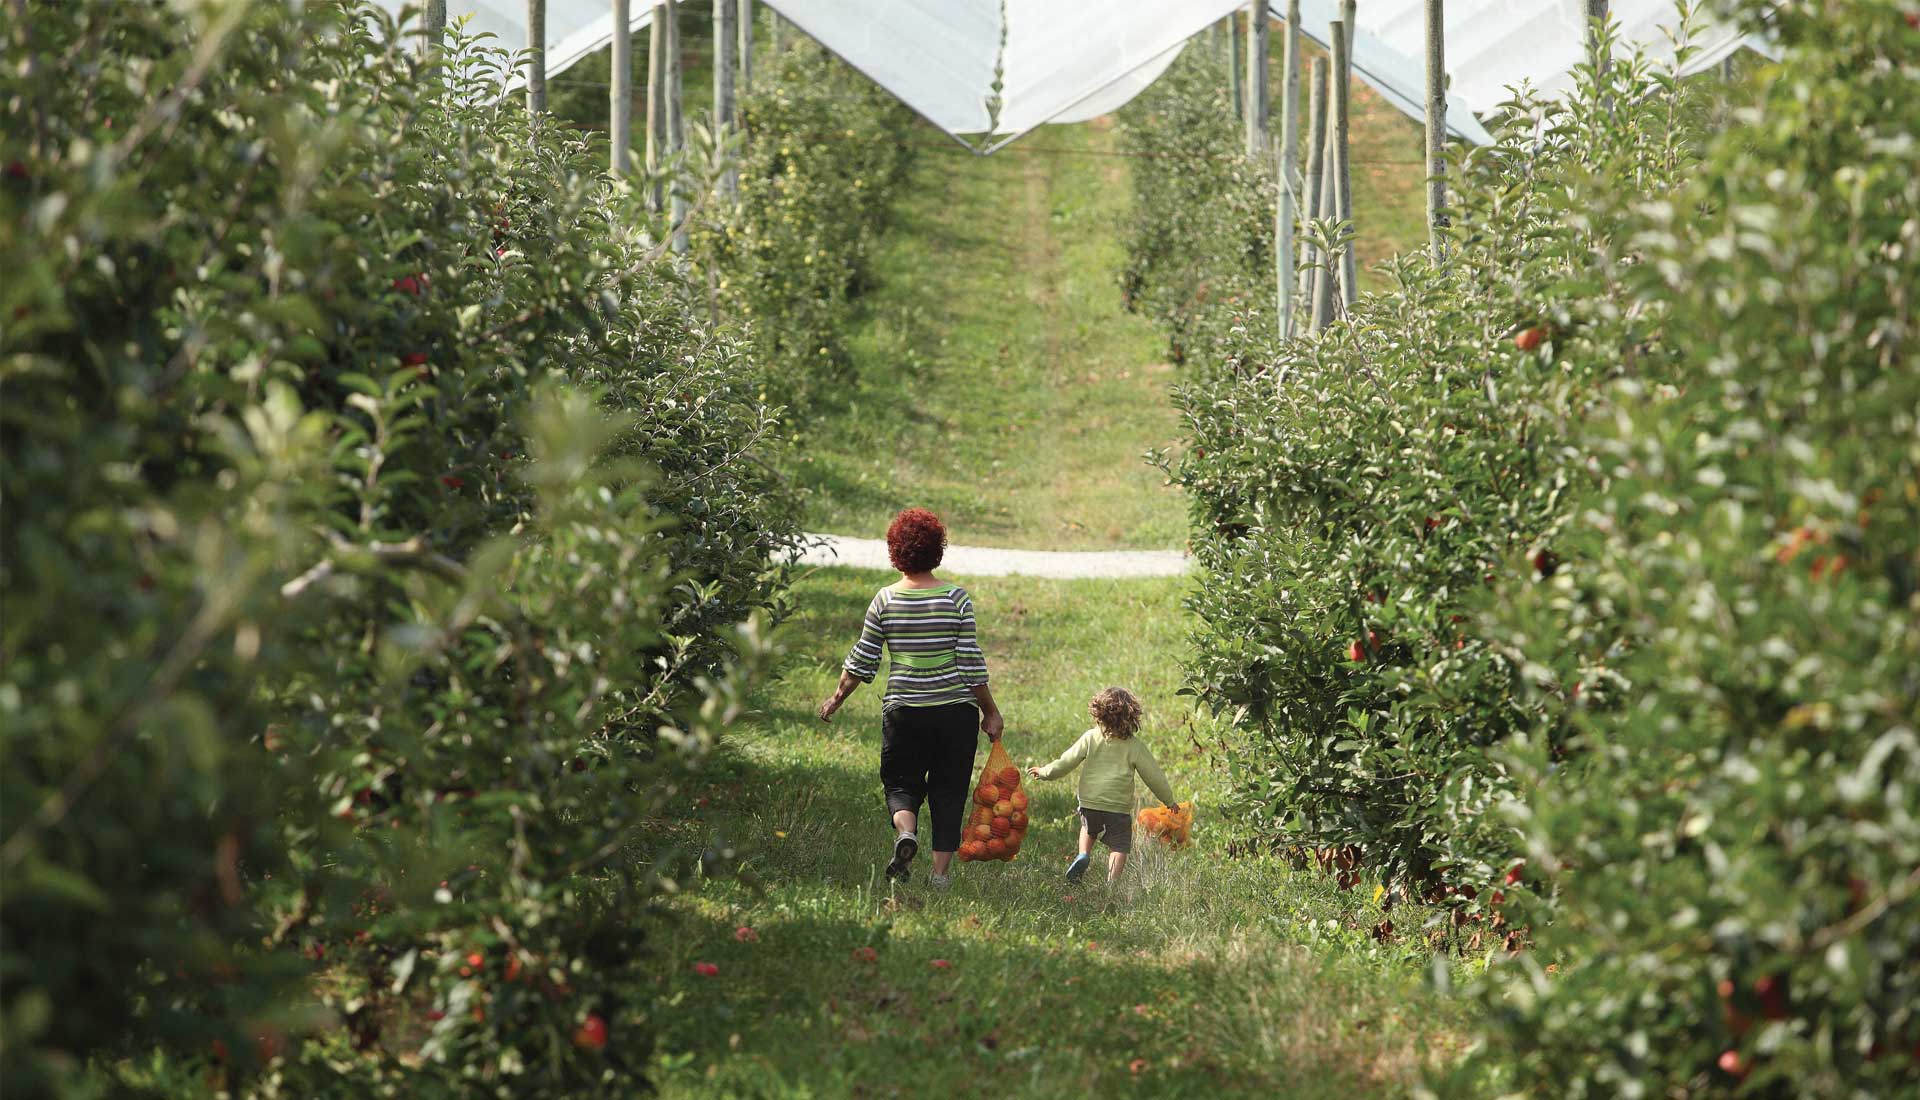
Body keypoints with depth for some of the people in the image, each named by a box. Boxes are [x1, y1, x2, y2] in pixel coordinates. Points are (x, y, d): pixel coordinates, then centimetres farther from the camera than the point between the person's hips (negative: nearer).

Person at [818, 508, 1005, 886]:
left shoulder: (885, 600, -3)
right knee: (948, 792, 10)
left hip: (903, 710, 1)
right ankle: (941, 873, 6)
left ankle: (906, 831, -15)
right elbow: (972, 664, -6)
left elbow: (861, 663, 1)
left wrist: (836, 698, 17)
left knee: (901, 783, 15)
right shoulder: (956, 599, -7)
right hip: (955, 711, -1)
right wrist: (991, 713, 4)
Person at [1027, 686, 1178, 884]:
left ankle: (1084, 855, 7)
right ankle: (1112, 883, -6)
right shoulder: (1135, 746, -6)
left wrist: (1044, 772, 15)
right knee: (1119, 846, 7)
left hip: (1089, 802, 2)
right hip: (1119, 806, -2)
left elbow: (1067, 762, -2)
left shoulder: (1090, 738, -5)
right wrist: (1169, 800, 13)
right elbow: (1153, 775, 0)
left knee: (1088, 829, 31)